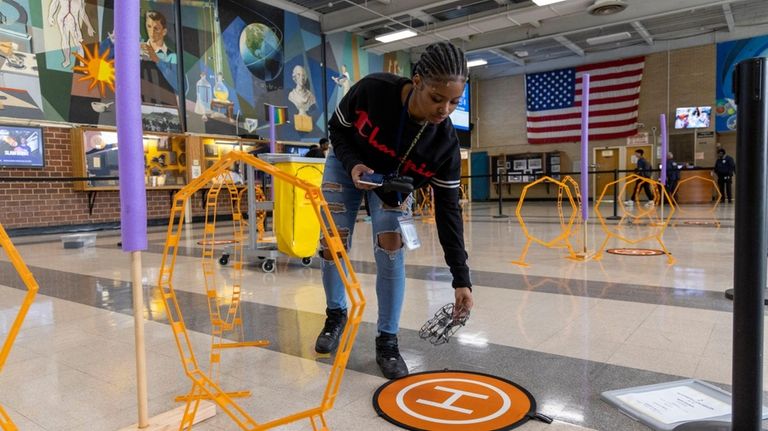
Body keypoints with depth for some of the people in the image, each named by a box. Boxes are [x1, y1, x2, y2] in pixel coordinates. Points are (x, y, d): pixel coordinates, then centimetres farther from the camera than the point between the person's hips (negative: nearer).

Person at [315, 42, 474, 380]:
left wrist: (461, 279, -27)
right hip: (347, 166, 1)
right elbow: (337, 127, -13)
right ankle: (336, 316, 26)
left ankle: (387, 342, 0)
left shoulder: (445, 142, -31)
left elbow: (447, 210, -25)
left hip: (396, 184, 0)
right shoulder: (372, 89, -34)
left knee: (391, 247, -16)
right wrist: (353, 164, -33)